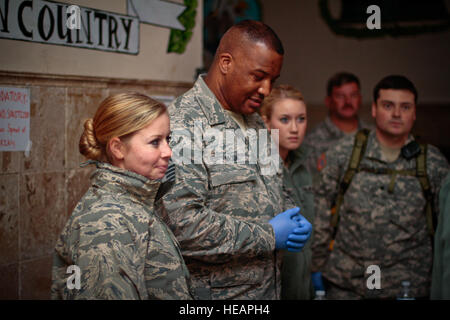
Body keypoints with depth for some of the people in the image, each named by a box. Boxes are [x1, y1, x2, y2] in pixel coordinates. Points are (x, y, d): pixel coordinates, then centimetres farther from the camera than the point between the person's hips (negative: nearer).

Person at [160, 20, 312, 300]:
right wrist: (269, 236, -19)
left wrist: (294, 219, 1)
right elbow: (182, 224, -26)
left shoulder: (255, 122, 11)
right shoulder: (183, 125, -18)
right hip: (213, 291, -8)